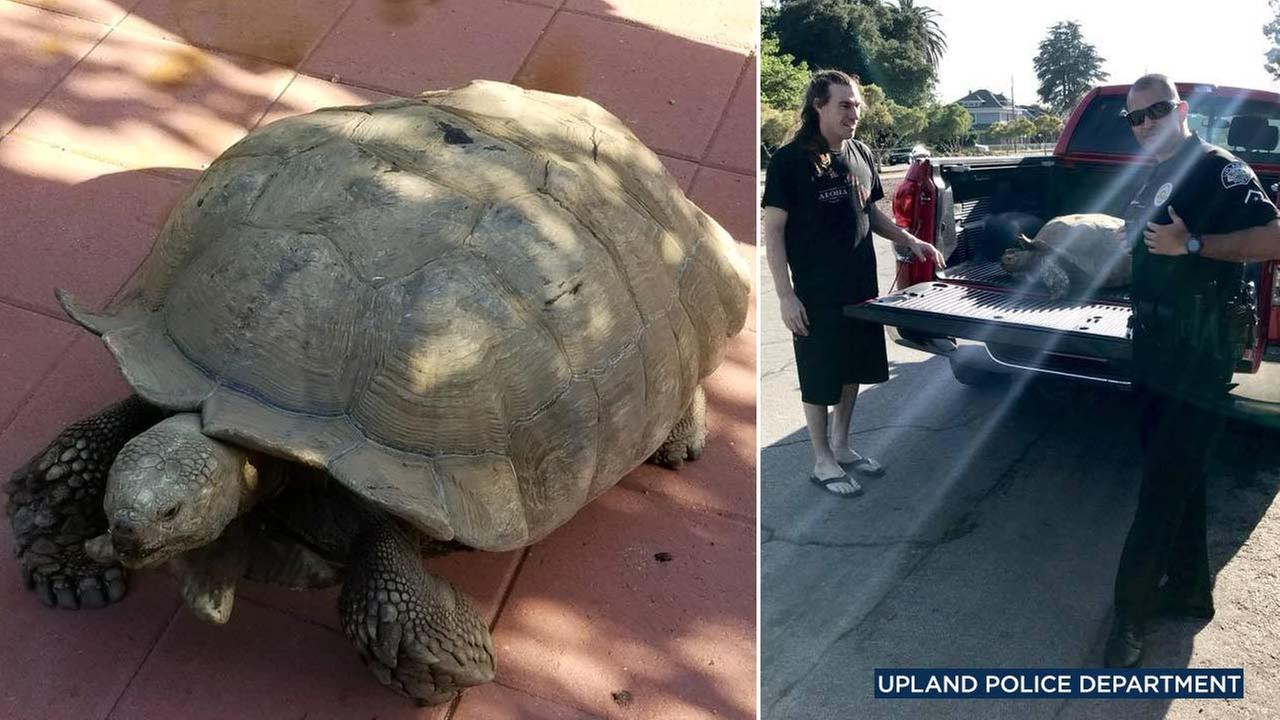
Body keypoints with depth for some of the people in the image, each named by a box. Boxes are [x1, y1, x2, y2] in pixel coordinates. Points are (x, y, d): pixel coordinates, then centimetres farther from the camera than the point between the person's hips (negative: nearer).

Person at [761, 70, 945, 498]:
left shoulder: (861, 155, 8)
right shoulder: (790, 160, -12)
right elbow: (773, 231, -12)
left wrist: (909, 241, 7)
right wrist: (786, 296, -16)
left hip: (861, 288, 7)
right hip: (816, 294, -7)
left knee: (854, 370, 17)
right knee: (819, 379, 4)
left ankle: (841, 446, 35)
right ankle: (823, 462, 19)